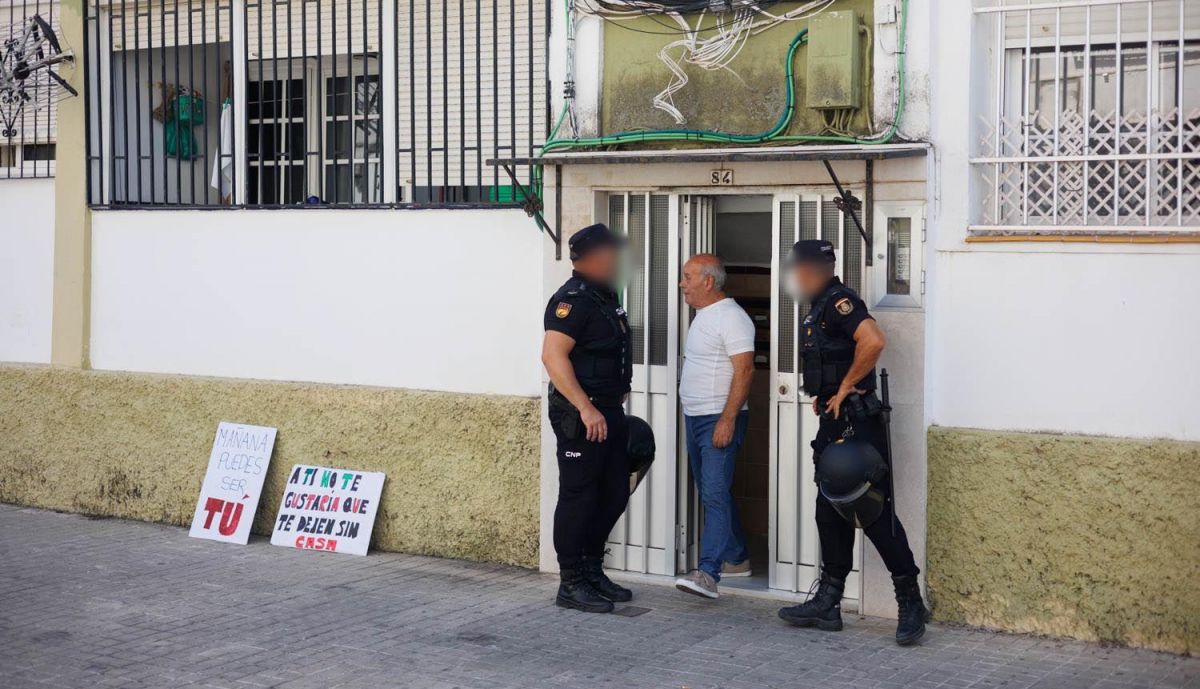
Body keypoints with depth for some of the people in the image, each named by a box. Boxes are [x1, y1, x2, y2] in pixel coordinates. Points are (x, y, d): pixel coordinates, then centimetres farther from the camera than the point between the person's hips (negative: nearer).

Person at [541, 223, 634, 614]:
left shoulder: (604, 297, 16)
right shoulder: (573, 299, -15)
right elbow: (553, 355, -24)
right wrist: (586, 409, -27)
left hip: (608, 412, 10)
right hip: (581, 416, -10)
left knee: (615, 494, 14)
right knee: (578, 499, -3)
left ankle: (592, 571, 26)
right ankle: (571, 584, 5)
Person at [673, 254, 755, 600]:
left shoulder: (731, 317, -14)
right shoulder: (702, 315, 16)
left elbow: (744, 370, -21)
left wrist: (727, 419, -25)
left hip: (720, 419, -10)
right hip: (695, 417, 10)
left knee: (715, 494, -16)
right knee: (711, 492, 16)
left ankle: (708, 572, -23)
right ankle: (736, 558, 28)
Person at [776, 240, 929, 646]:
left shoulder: (838, 301, -14)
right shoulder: (818, 308, 17)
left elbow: (873, 341, -30)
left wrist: (844, 389, -20)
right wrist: (823, 395, 12)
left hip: (856, 424, -10)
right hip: (835, 424, 10)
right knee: (831, 513, 12)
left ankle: (911, 604, 0)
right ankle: (827, 604, 17)